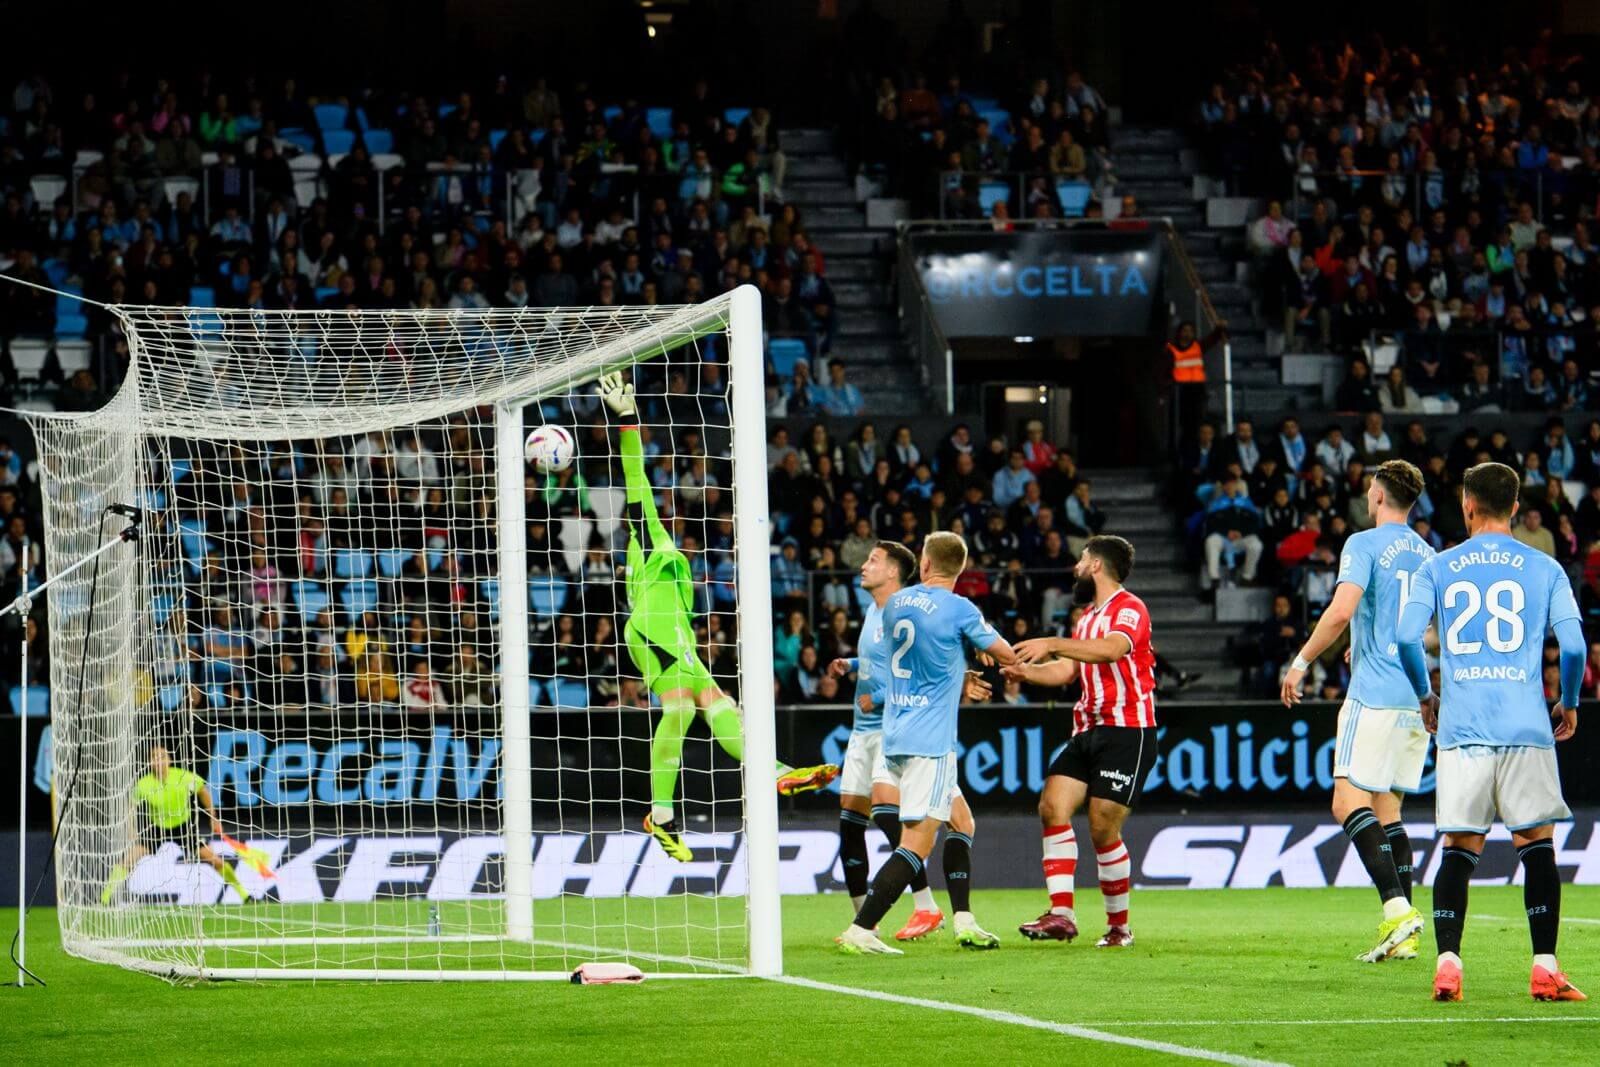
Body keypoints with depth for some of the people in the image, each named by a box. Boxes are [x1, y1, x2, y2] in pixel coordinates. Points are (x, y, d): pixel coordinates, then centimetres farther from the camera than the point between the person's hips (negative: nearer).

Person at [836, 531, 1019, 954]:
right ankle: (860, 930, -17)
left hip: (895, 737, 8)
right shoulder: (958, 610, -10)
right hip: (929, 741, -8)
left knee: (960, 823, 19)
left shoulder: (895, 604, 10)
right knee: (917, 844, -9)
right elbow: (1007, 656, 3)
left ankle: (964, 921, 13)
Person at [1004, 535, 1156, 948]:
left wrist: (1053, 644, -34)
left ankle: (1119, 925, 5)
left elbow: (1112, 649, -29)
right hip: (1088, 730, 9)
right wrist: (1028, 672, 9)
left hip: (1127, 731, -9)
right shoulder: (1087, 616, 21)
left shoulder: (1129, 609, -9)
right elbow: (1068, 670, 27)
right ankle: (1061, 914, -13)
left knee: (1103, 829, -9)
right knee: (1053, 807, -9)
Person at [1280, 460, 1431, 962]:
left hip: (1375, 695, -7)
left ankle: (1397, 909, -26)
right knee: (1387, 809, 11)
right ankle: (1404, 934, 3)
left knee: (1350, 802, -9)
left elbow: (1341, 610, -20)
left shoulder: (1364, 545, -6)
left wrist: (1301, 662, -10)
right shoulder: (1428, 554, 16)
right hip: (1419, 699, 7)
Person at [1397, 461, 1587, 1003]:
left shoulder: (1436, 569, 7)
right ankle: (1545, 968, -2)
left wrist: (1425, 696, 12)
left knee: (1459, 848, 5)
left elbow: (1407, 638, -4)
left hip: (1461, 728, 1)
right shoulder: (1544, 569, 6)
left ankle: (1447, 962, -7)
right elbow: (1573, 644, -3)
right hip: (1526, 727, -1)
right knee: (1537, 844, 4)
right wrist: (1569, 703, 14)